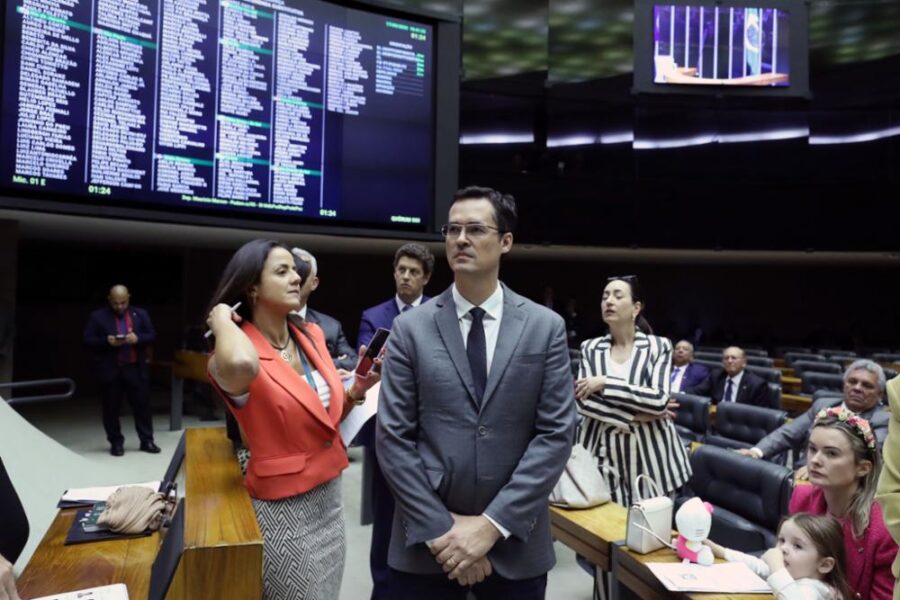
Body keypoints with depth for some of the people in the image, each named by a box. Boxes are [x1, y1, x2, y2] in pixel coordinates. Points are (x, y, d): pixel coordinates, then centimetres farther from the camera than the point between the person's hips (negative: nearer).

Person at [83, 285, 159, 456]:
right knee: (111, 408, 6)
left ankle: (147, 441, 13)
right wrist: (106, 341, -19)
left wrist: (138, 338, -15)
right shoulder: (98, 316, 1)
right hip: (109, 370, -1)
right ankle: (116, 443, 18)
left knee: (143, 406, 5)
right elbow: (88, 340, -2)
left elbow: (152, 336, 5)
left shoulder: (140, 314, 8)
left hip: (136, 369, 1)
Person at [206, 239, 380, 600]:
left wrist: (358, 388, -8)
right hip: (282, 509, -6)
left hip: (330, 496, 7)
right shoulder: (235, 353, -18)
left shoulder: (312, 336, 2)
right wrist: (221, 318, -25)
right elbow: (240, 365, -46)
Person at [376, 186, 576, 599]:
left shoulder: (546, 327, -1)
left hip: (516, 543, 1)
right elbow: (393, 437, -5)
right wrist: (440, 529, -11)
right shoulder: (411, 329, -2)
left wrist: (493, 523, -12)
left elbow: (556, 434, -6)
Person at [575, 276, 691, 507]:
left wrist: (605, 383, -15)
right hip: (603, 452, 2)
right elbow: (582, 400, -6)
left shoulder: (659, 346, -1)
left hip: (649, 453, -1)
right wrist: (636, 416, -12)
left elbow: (660, 400, -13)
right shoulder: (590, 348, 5)